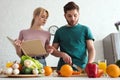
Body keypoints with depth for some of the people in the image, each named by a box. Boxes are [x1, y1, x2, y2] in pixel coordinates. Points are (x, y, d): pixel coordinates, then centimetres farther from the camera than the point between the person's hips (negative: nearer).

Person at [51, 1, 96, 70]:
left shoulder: (85, 29, 7)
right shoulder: (60, 31, 10)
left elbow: (91, 49, 2)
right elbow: (53, 50, 11)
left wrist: (89, 65, -15)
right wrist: (62, 54, -9)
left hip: (82, 68, 0)